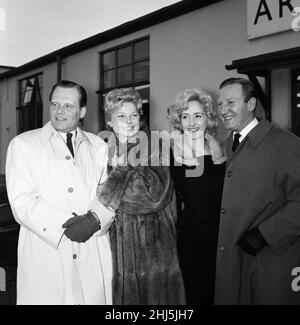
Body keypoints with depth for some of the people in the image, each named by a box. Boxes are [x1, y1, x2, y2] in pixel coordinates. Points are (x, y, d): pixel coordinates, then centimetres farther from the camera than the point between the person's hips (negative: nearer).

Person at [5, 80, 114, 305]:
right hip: (44, 258, -2)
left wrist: (95, 219, -15)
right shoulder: (23, 144, 3)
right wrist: (65, 225, -16)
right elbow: (21, 201, -7)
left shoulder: (98, 146, 12)